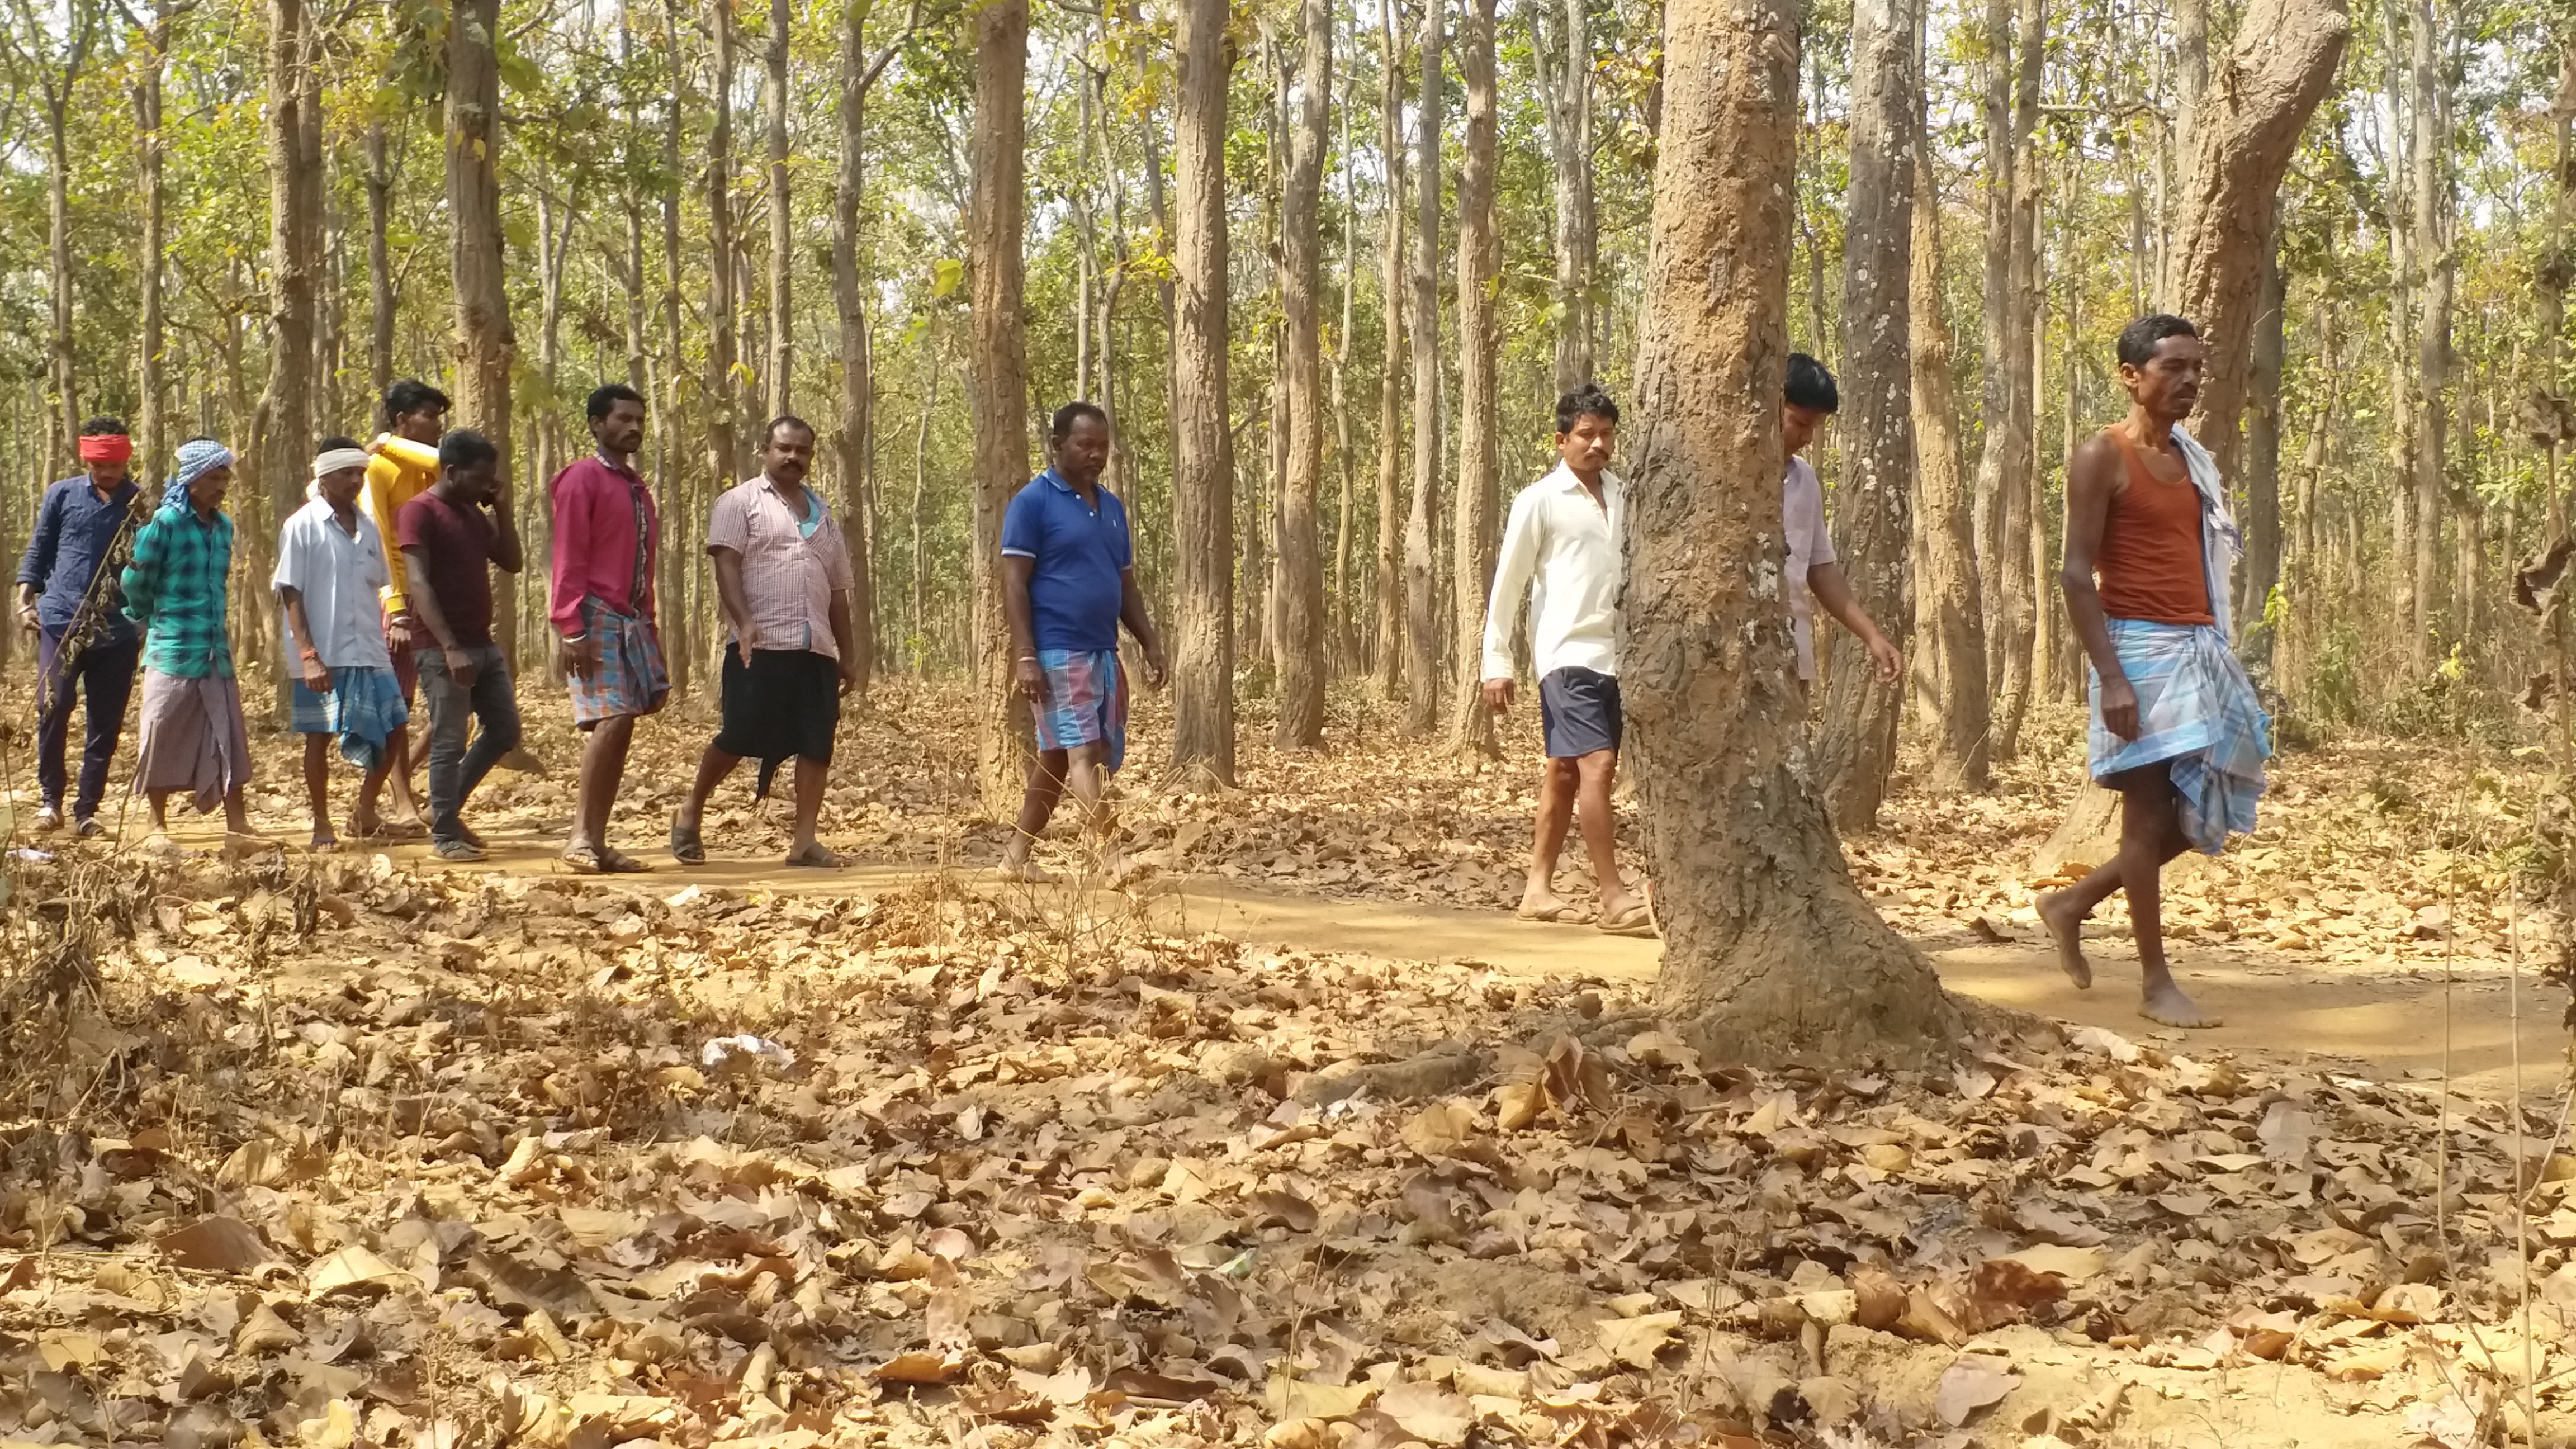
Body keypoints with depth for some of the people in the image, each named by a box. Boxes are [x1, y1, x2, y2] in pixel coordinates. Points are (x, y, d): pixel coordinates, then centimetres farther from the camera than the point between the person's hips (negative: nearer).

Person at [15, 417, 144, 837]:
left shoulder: (141, 503, 5)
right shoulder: (62, 495, 6)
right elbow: (38, 551, 11)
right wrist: (25, 600, 2)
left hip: (117, 628, 0)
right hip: (61, 621, 0)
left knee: (105, 722, 3)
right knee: (52, 709, -7)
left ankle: (87, 810, 13)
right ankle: (50, 799, 9)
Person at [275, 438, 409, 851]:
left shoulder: (367, 527, 11)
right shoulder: (303, 526, -6)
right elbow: (290, 594, -9)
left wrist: (384, 639, 11)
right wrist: (308, 655, -16)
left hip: (369, 653, 5)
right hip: (322, 657, -5)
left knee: (391, 731, 2)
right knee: (319, 737, 3)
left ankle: (363, 813, 18)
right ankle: (322, 826, 13)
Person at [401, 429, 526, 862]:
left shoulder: (475, 513, 16)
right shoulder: (420, 512, -10)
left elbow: (512, 562, 16)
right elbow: (419, 584, -18)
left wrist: (503, 508, 5)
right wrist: (450, 648, -26)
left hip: (483, 645, 8)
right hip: (444, 651, -8)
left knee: (505, 732, 11)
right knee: (449, 742, -5)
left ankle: (447, 810, 23)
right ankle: (444, 835, 4)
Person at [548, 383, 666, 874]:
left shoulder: (637, 489, 20)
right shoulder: (583, 479, -4)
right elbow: (569, 560, -10)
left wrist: (649, 626, 17)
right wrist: (572, 630, -17)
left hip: (633, 621, 8)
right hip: (597, 618, -8)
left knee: (622, 728, 3)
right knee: (611, 721, -18)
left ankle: (598, 841, 5)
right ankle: (580, 836, -14)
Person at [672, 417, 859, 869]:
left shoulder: (822, 514, 23)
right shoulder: (741, 502, 4)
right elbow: (726, 565, -8)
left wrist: (848, 653, 20)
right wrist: (744, 622, -21)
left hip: (817, 650, 6)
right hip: (761, 646, -5)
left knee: (817, 745, -2)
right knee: (740, 737, -6)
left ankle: (804, 842, 2)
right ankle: (690, 815, 14)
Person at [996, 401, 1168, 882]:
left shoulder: (1112, 507, 16)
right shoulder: (1032, 503, -6)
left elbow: (1126, 585, 22)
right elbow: (1014, 584, -10)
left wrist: (1151, 645, 12)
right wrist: (1024, 657, -18)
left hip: (1104, 653, 7)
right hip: (1056, 653, -7)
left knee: (1056, 758, 11)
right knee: (1084, 752, -13)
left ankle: (1017, 856, 20)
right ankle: (1112, 857, -19)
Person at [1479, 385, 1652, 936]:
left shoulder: (1622, 498, 13)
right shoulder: (1539, 501, -2)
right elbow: (1507, 586, -1)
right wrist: (1497, 663, -4)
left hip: (1614, 655, 6)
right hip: (1567, 653, -6)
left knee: (1565, 772, 11)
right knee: (1597, 766, -15)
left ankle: (1538, 890, 19)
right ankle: (1614, 899, -13)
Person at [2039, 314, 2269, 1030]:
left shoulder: (2192, 460, 15)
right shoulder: (2102, 458, -7)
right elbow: (2077, 575, -12)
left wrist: (2215, 657, 16)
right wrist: (2110, 676, -19)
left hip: (2200, 652, 8)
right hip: (2139, 650, -8)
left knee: (2201, 815, 8)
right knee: (2149, 814, -3)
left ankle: (2072, 903, 24)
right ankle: (2155, 983, 5)